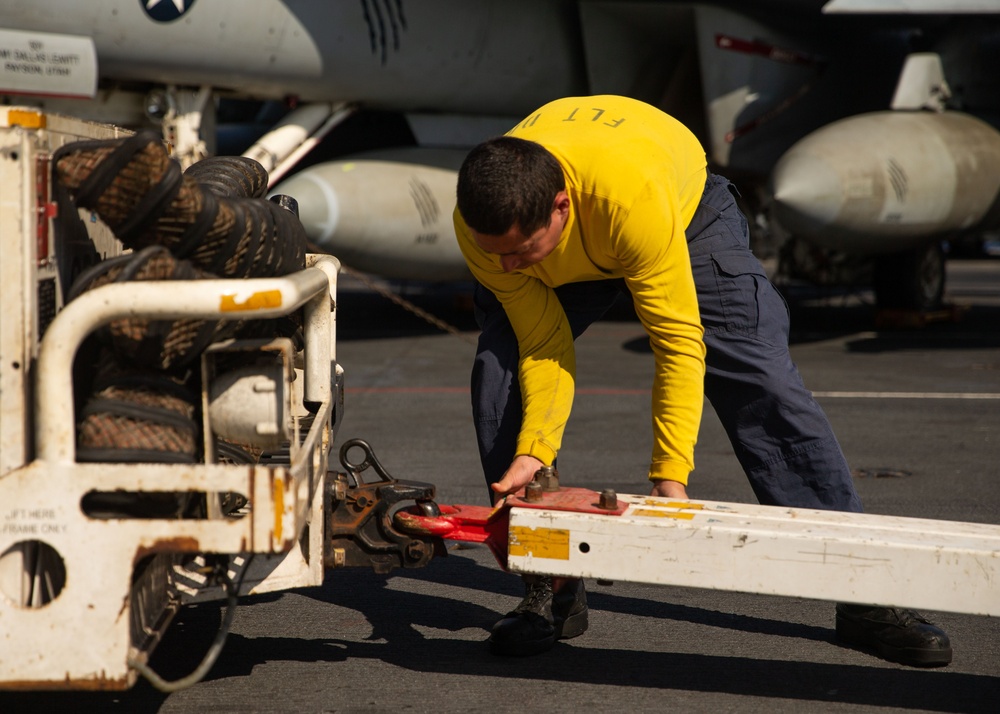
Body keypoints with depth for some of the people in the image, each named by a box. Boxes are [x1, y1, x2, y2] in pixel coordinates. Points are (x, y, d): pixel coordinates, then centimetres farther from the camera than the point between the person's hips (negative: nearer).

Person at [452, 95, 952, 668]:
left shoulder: (634, 197, -47)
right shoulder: (482, 224, -34)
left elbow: (679, 344, -39)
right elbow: (544, 347, -23)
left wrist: (670, 477, -43)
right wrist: (533, 452, -37)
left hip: (687, 211, -3)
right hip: (565, 263, 3)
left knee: (764, 386, -14)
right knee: (500, 373, -19)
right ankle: (550, 589, -5)